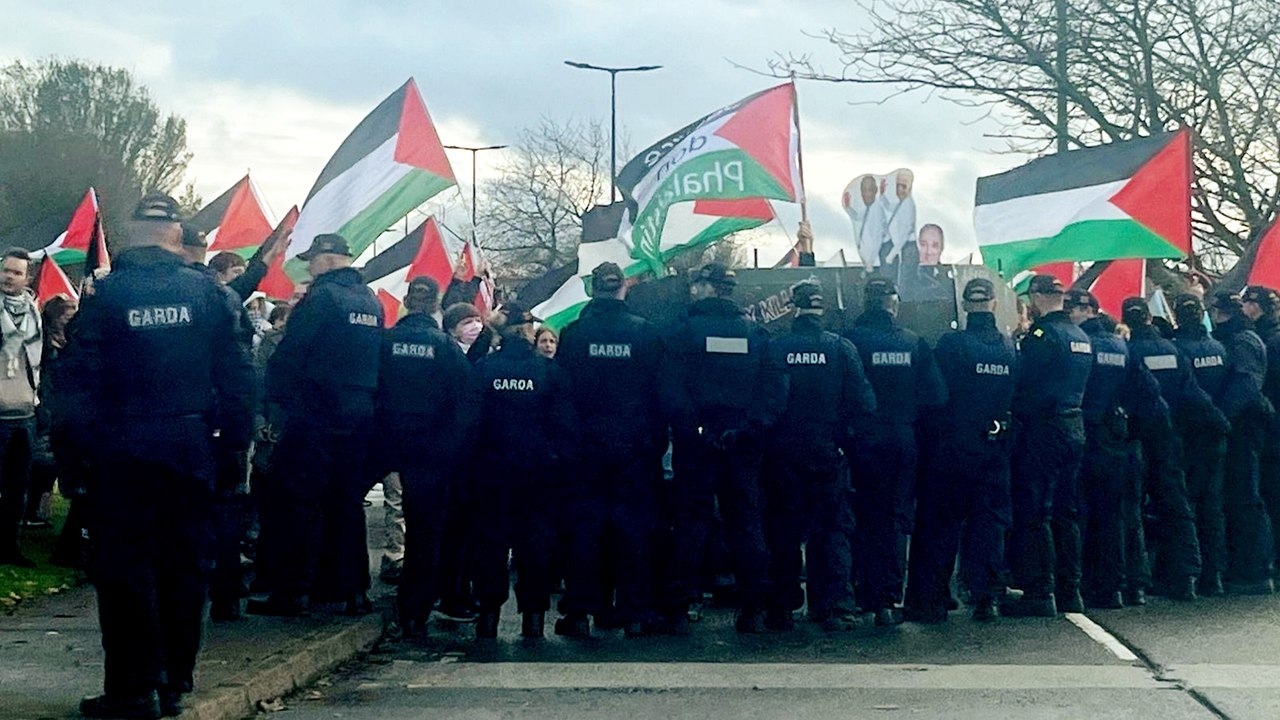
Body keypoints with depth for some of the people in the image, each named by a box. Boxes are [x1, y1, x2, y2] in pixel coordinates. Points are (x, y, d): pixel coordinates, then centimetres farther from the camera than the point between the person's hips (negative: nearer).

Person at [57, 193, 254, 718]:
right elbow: (235, 369, 0)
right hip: (190, 449, 3)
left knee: (124, 567, 4)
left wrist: (79, 438, -3)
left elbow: (77, 374, -9)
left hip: (124, 451, -2)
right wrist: (237, 433, 8)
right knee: (183, 566, 11)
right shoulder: (205, 290, 0)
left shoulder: (105, 293, -6)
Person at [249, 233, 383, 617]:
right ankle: (351, 588, 15)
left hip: (316, 413, -7)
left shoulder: (322, 295, -10)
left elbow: (290, 351, -15)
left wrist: (275, 395, -8)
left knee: (298, 501, -3)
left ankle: (292, 592, -6)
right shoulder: (372, 302, 13)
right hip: (360, 417, 7)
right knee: (347, 501, 13)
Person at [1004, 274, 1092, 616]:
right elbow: (1082, 384, 16)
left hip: (1042, 430, -8)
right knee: (1065, 511, 13)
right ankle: (1069, 591, 16)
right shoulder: (1081, 336, 13)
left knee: (1033, 513, -4)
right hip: (1074, 427, 8)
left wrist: (1016, 416, -3)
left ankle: (1040, 592, -5)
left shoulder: (1042, 334, -13)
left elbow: (1024, 384, -15)